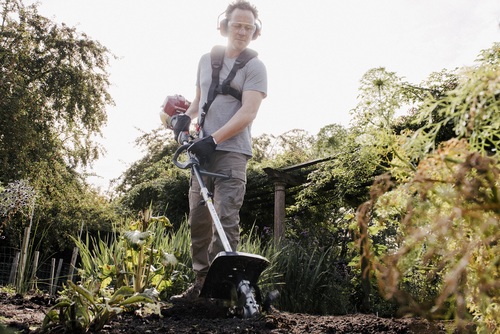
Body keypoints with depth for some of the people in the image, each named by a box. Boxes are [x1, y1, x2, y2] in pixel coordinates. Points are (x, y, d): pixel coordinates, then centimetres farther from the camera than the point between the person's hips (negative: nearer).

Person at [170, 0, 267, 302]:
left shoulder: (254, 67, 0)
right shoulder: (206, 60, 17)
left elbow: (248, 113, -12)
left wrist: (213, 139, -20)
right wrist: (187, 116, 7)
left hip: (231, 152, -6)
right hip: (203, 151, 6)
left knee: (226, 220, -11)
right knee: (198, 219, 6)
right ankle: (201, 282, 15)